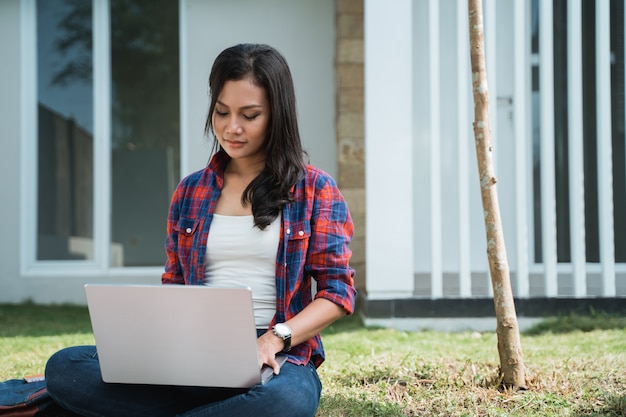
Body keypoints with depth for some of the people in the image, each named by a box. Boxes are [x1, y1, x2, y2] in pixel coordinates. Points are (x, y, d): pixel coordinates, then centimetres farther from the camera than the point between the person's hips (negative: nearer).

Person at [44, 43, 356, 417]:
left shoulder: (314, 189, 6)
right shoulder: (191, 192, 18)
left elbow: (338, 291, 1)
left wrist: (275, 339, -15)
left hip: (278, 357, -4)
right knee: (64, 368, -22)